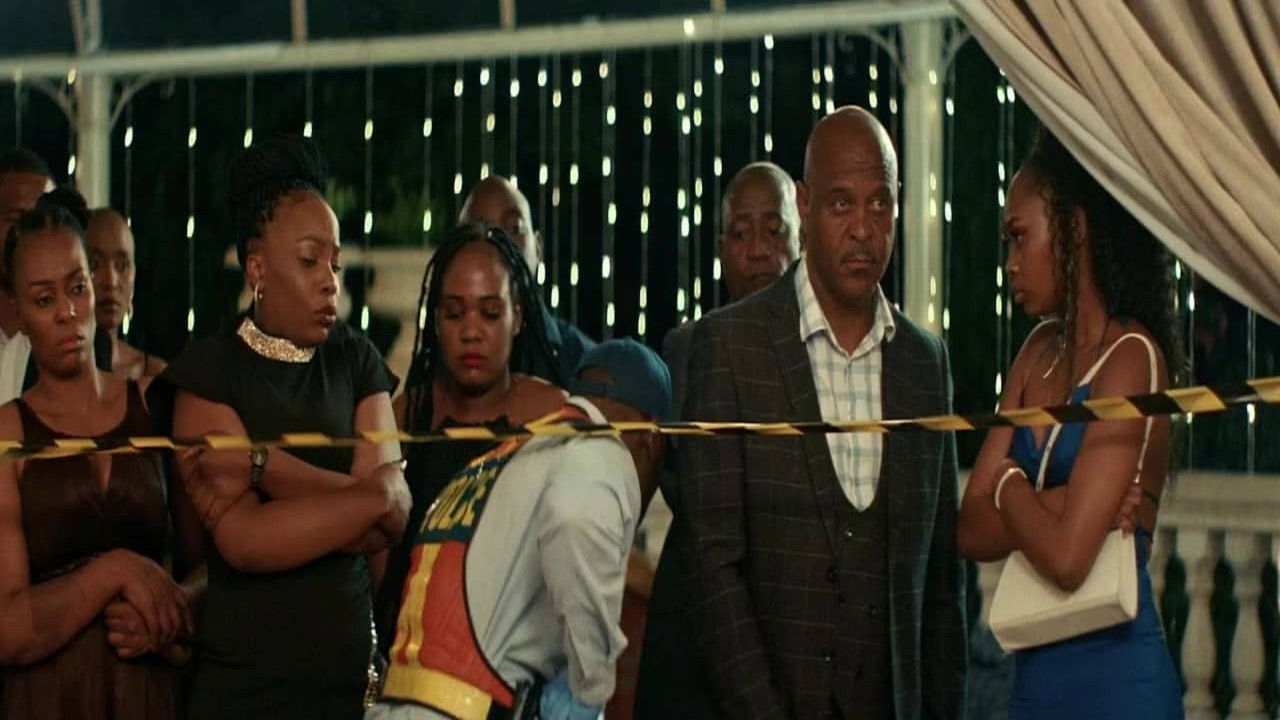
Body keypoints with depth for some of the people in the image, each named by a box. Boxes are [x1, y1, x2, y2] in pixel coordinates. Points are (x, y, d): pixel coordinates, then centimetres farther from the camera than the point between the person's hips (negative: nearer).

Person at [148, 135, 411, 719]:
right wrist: (365, 504, -11)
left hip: (354, 669, 4)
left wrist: (261, 465, -14)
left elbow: (394, 511, -7)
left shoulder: (358, 363, 9)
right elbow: (244, 539, -16)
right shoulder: (209, 374, -3)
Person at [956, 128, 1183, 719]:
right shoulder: (1041, 351, 10)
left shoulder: (1131, 358, -12)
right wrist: (1059, 505, -12)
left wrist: (1011, 487, -4)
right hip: (1035, 672, 7)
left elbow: (1065, 558, -21)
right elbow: (971, 531, 4)